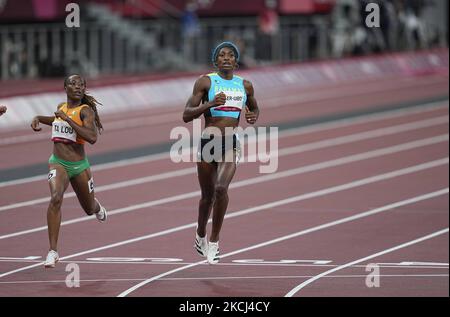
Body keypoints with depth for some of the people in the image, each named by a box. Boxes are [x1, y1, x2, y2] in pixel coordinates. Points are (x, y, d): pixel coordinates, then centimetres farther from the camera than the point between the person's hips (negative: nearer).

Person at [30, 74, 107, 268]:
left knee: (90, 209, 19)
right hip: (58, 163, 2)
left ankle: (97, 207, 61)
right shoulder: (62, 107, 6)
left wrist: (67, 119, -26)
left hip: (79, 166, -2)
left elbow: (92, 138, -28)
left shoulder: (85, 110, -11)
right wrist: (38, 119, 15)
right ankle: (53, 251, -27)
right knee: (55, 198, -27)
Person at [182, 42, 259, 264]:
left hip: (231, 145, 0)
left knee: (221, 188, -24)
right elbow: (187, 115, -7)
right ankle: (200, 236, 41)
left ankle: (213, 241, -10)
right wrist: (210, 103, -21)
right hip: (208, 143, 0)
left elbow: (254, 108, 27)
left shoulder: (245, 86, 7)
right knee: (207, 195, 12)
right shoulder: (205, 82, -2)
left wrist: (253, 117, 3)